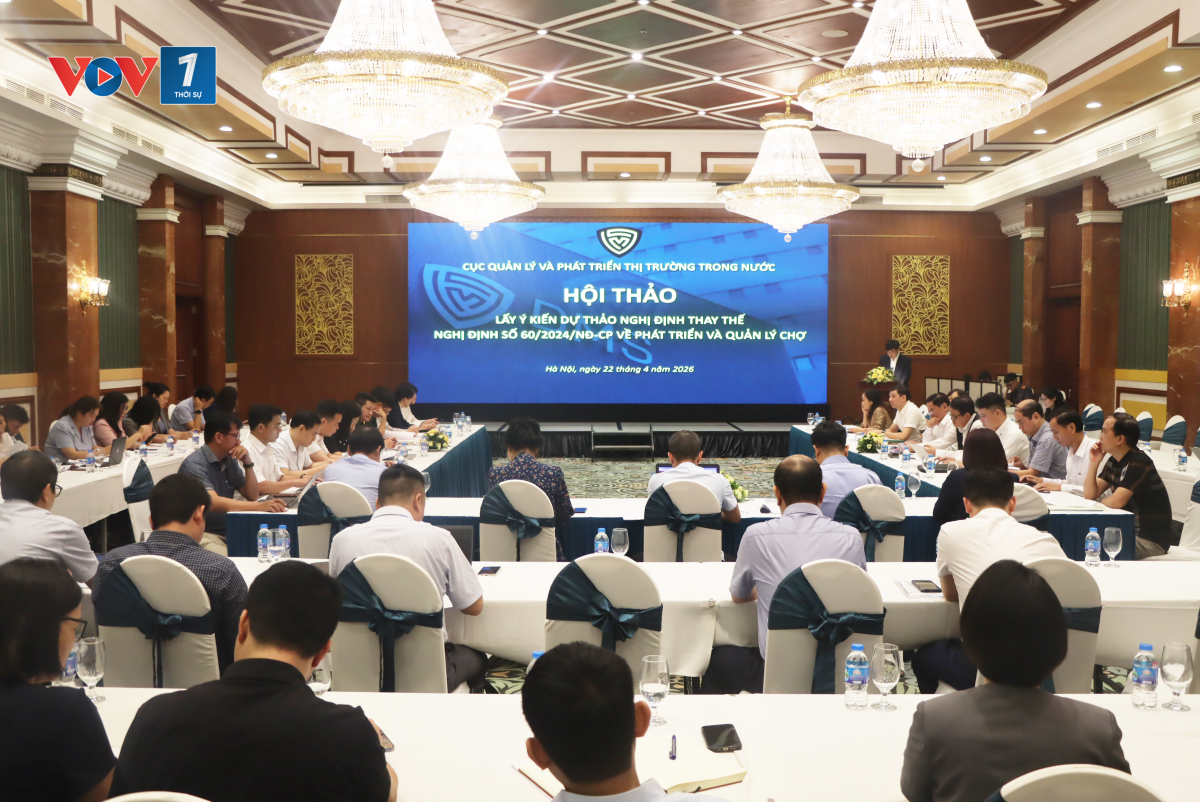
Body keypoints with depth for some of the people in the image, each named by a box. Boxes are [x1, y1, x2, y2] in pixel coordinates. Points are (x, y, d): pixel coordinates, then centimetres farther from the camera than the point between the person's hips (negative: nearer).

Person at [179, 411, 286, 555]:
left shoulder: (229, 460, 10)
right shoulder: (194, 464, -14)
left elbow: (252, 496, 13)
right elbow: (213, 503, -28)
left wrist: (248, 463, -2)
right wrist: (259, 506, -38)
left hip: (227, 532, 7)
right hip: (202, 534, -7)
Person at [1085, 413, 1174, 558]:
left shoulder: (1139, 463, -19)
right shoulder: (1114, 462, 9)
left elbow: (1116, 502, -24)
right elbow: (1089, 495, 8)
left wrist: (1100, 502, -2)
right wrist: (1093, 463, -3)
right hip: (1130, 530, 9)